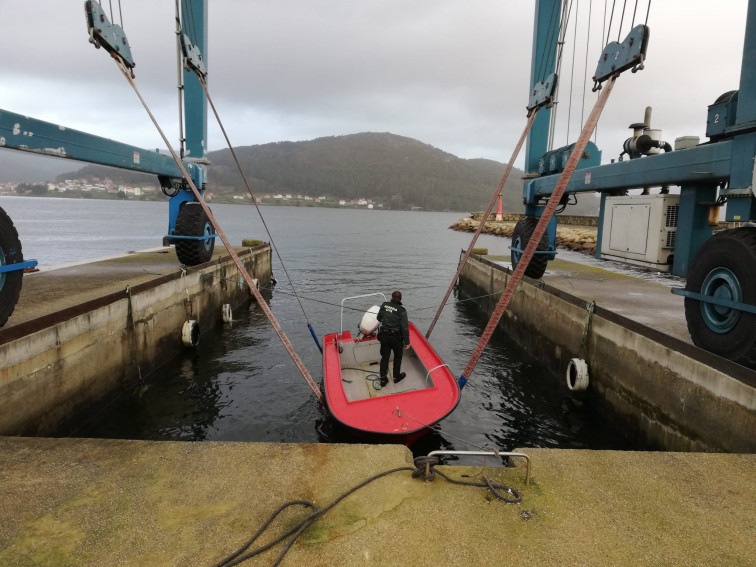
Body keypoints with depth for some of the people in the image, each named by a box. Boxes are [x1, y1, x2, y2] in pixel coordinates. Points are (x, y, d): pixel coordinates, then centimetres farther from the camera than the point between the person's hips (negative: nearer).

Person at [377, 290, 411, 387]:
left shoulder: (384, 305, -3)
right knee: (398, 356, 18)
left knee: (384, 357, 12)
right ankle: (396, 376, 30)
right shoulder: (401, 310, -15)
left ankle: (383, 379, 15)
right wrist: (407, 342, -7)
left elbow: (379, 318, 12)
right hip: (396, 337, -3)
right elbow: (405, 327, -15)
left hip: (383, 336, 3)